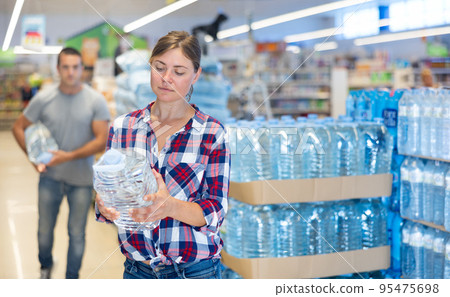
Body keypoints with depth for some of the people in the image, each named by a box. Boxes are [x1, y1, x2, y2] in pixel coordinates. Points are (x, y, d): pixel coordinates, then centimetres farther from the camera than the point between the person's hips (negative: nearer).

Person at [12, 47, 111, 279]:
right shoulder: (44, 98, -5)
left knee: (77, 234, 9)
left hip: (82, 180, -1)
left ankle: (72, 279, 28)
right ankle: (45, 267, 46)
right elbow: (18, 127, 5)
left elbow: (102, 140, -13)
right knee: (45, 229, 17)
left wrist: (69, 156, -22)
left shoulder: (95, 101, -9)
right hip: (50, 176, 2)